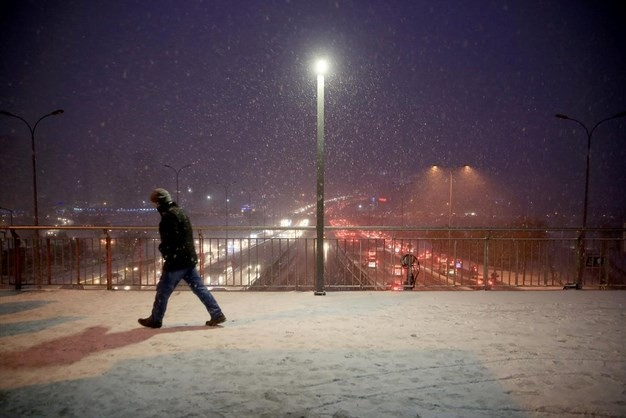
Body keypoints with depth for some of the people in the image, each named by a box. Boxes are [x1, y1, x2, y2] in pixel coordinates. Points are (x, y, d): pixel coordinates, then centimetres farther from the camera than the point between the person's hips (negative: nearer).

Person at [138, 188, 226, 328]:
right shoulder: (179, 211, 17)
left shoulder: (169, 214, -14)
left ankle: (155, 320, 19)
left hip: (177, 260, -9)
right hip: (188, 258, 9)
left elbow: (171, 239, -22)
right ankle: (217, 314, 8)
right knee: (199, 287, 9)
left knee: (163, 290, 6)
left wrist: (165, 252, -7)